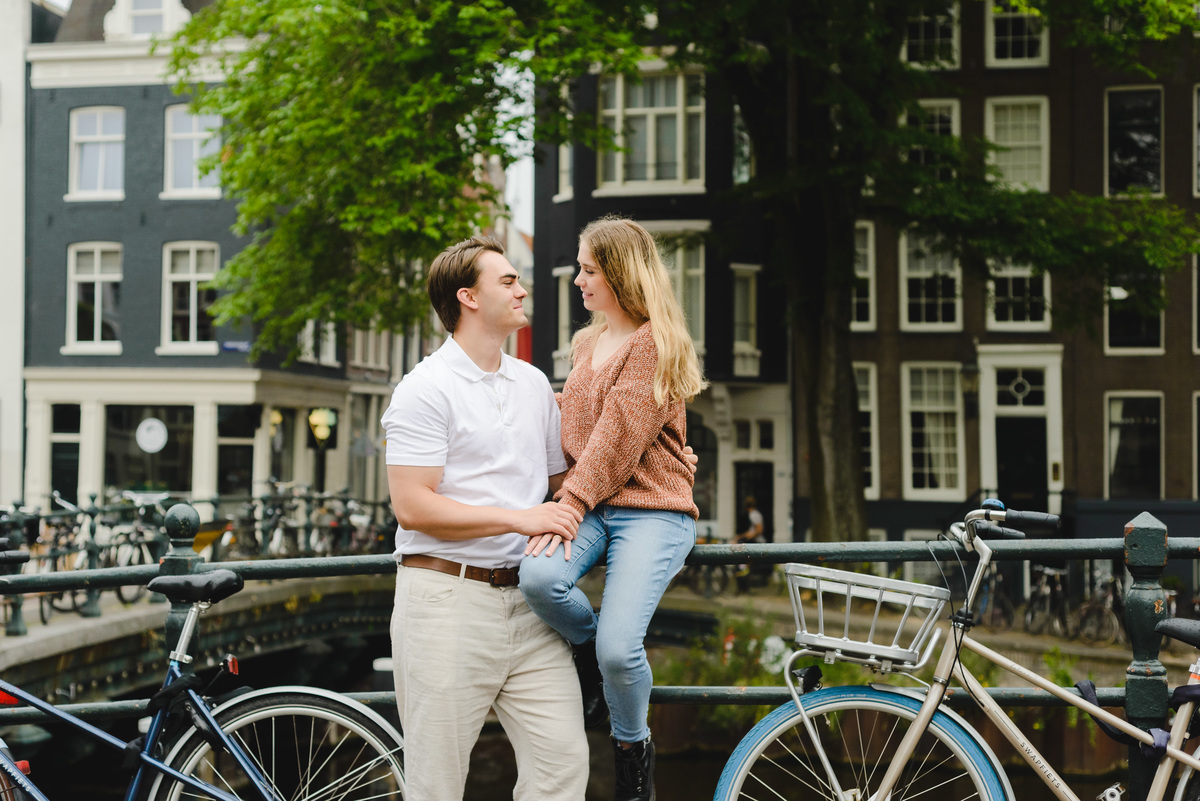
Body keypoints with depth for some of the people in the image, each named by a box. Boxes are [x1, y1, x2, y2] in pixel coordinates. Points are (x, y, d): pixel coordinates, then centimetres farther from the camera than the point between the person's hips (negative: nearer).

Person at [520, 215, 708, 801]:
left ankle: (633, 750, 7)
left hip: (650, 511, -6)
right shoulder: (584, 343, 20)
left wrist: (573, 502, -19)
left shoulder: (655, 342, -5)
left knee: (618, 647, -22)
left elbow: (619, 432, -14)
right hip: (588, 506, 6)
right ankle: (591, 653, 2)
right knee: (538, 577, -29)